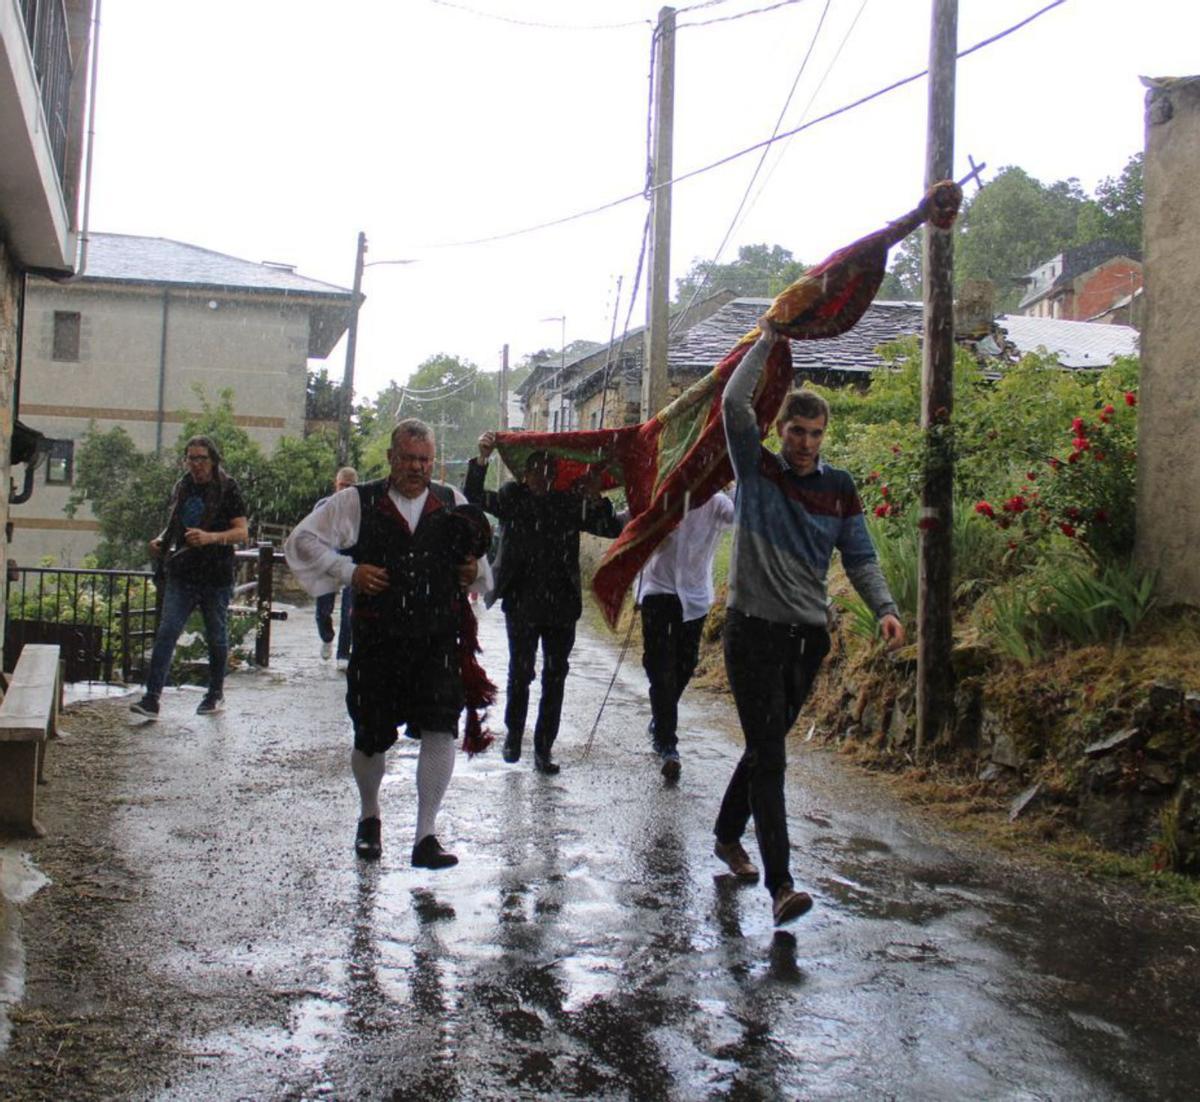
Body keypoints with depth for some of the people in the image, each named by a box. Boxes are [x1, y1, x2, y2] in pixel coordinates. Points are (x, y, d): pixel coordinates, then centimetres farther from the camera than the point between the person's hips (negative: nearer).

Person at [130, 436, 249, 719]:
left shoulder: (227, 489, -5)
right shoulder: (182, 488, 11)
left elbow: (242, 532, -10)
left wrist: (211, 537, -26)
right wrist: (160, 540, 5)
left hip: (216, 577, -4)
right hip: (181, 575, 4)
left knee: (216, 637, 8)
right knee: (166, 632, -8)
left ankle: (216, 693, 26)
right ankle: (152, 698, -11)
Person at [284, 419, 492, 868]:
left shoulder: (453, 503, 10)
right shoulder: (357, 502, 2)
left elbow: (478, 555, 23)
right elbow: (302, 539, 5)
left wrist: (475, 570, -1)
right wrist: (348, 571, -7)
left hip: (439, 641, 1)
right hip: (377, 641, -1)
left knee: (440, 730, -13)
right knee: (371, 738, 8)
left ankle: (426, 835, -1)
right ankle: (369, 816, 37)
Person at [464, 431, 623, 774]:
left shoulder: (568, 503, 5)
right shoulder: (512, 497, 2)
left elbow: (612, 528, 3)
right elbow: (474, 498, -12)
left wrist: (597, 500, -13)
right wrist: (481, 460, -24)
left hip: (561, 605, 2)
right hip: (522, 603, -2)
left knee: (555, 677, 6)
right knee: (520, 672, 4)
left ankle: (543, 748, 16)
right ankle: (513, 734, 28)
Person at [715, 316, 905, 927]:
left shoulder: (839, 489, 7)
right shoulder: (757, 470, -1)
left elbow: (860, 558, 7)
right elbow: (734, 403, -13)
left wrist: (884, 609, -8)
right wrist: (766, 344, -7)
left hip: (808, 635, 4)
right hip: (754, 630, -4)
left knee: (766, 744, 17)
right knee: (769, 755, -10)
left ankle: (728, 835, 39)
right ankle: (780, 884, -11)